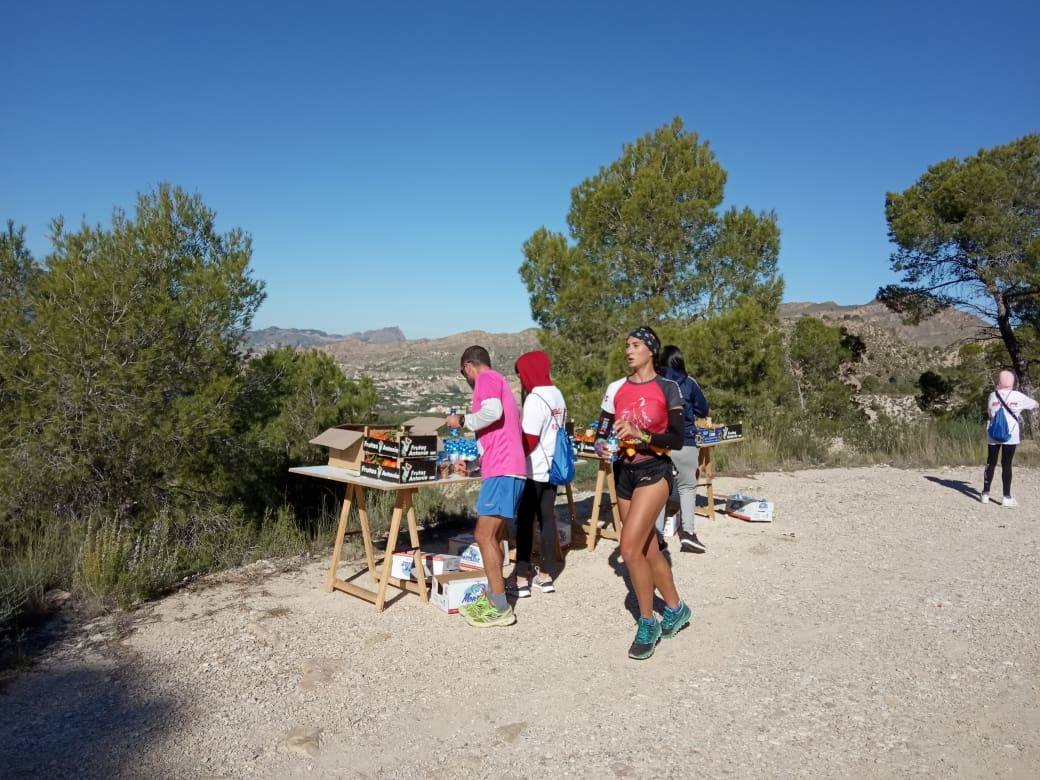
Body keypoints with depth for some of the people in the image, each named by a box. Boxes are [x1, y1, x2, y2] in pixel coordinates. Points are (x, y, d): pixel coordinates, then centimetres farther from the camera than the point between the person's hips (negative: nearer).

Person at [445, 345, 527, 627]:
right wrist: (476, 459, 37)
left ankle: (500, 608, -5)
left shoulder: (487, 378, -2)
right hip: (508, 469, 10)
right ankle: (491, 598, 20)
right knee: (492, 537, 14)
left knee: (484, 536, -9)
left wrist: (462, 421, -6)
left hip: (502, 470, -10)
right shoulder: (500, 382, 27)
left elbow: (492, 412, -22)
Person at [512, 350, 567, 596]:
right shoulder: (557, 395, 9)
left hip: (533, 471, -8)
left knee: (525, 522, 0)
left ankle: (522, 579, 5)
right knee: (547, 519, 11)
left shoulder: (535, 398, -16)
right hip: (552, 468, 8)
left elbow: (529, 439, -18)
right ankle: (545, 575, 18)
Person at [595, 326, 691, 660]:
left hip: (654, 471, -5)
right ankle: (676, 609, 35)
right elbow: (601, 432, 9)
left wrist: (641, 434, -21)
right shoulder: (616, 389, 6)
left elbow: (677, 439, -9)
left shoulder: (667, 388, -5)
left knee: (630, 548, -16)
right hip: (624, 473, 5)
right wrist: (602, 446, -13)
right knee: (648, 550, 14)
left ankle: (648, 623, 4)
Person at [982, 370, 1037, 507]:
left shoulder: (993, 395, 1)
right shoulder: (1018, 396, -2)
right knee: (1006, 464, -1)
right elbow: (1035, 404, 12)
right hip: (1010, 435, -2)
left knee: (991, 463, 10)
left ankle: (985, 494, 14)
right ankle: (1007, 497, 1)